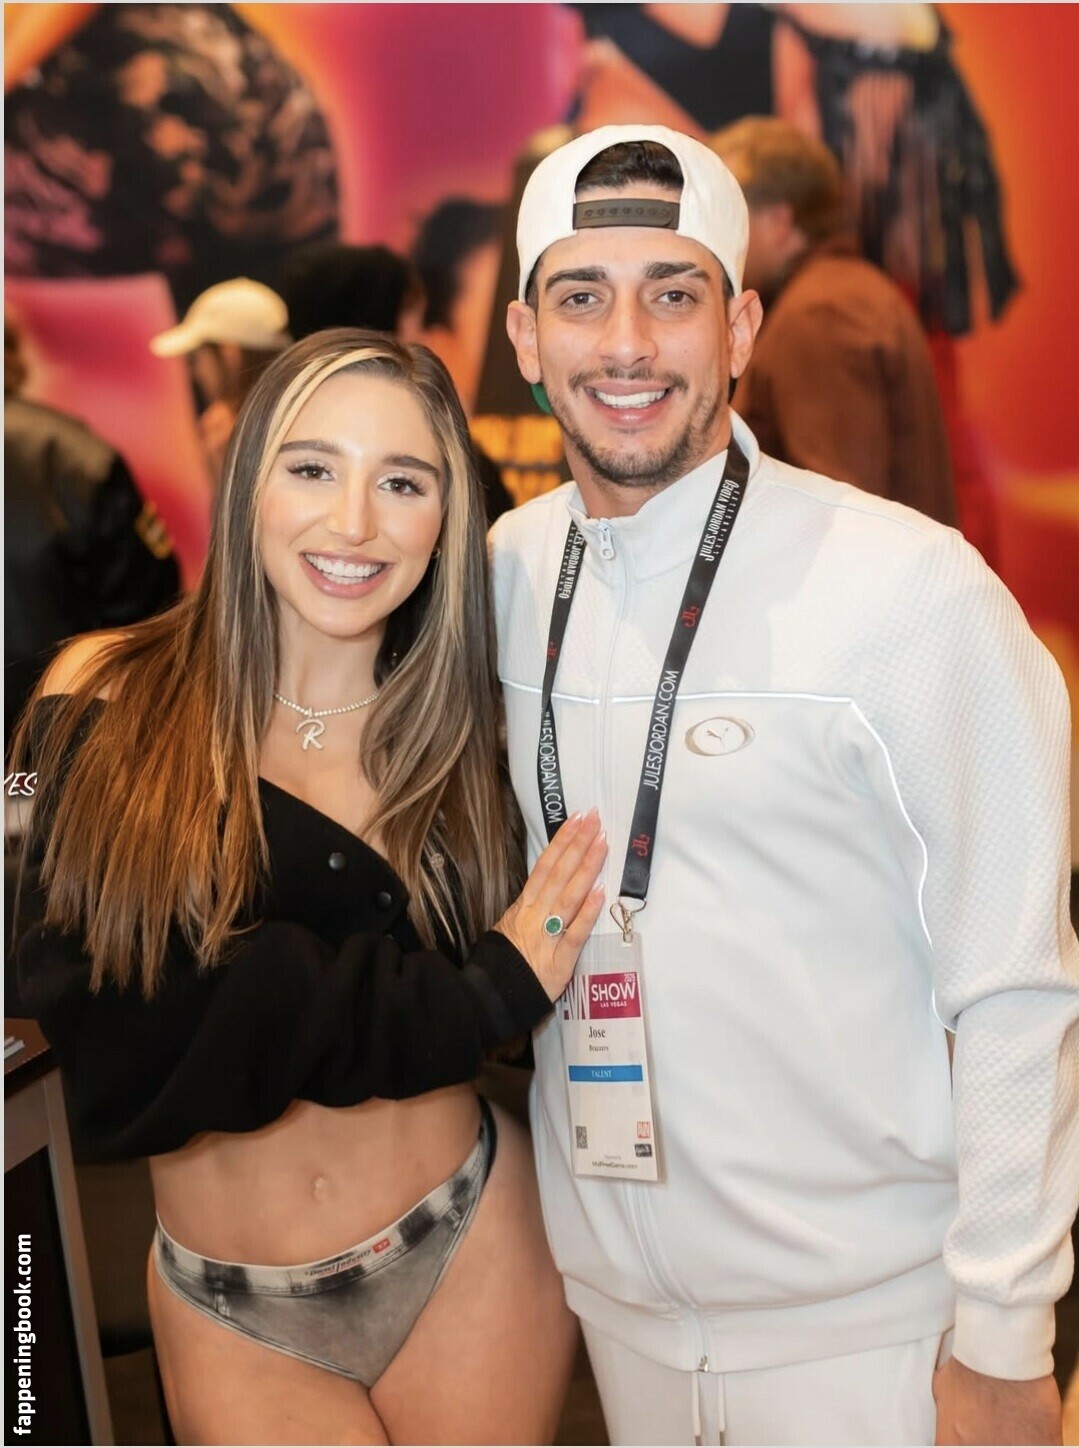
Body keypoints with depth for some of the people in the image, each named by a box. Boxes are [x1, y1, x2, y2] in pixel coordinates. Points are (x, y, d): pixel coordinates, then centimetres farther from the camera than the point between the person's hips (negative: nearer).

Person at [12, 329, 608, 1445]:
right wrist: (464, 998, -23)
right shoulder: (108, 707, -10)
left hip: (470, 1259, 1)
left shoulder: (457, 733, -3)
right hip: (226, 1311, -1)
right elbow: (115, 1045, -20)